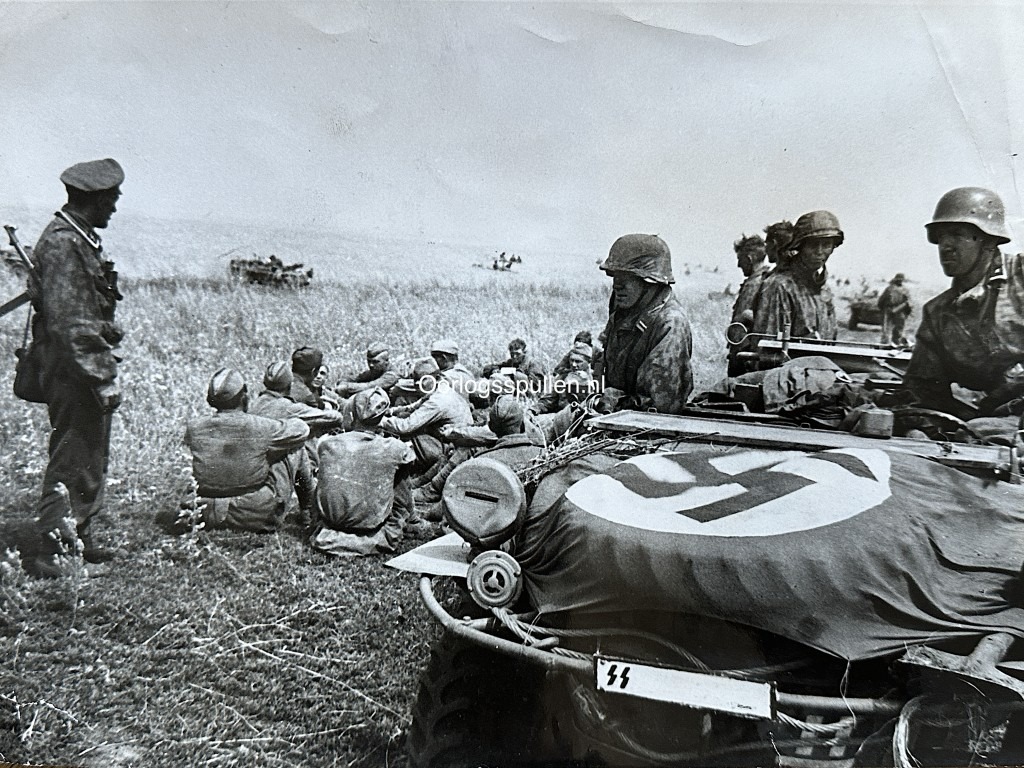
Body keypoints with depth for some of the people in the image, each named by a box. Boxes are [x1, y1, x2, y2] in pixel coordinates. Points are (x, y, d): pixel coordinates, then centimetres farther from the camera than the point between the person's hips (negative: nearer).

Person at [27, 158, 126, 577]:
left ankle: (79, 539, 31)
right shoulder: (62, 243, -18)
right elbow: (70, 323, -23)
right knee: (73, 459, -3)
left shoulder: (81, 237, 14)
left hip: (84, 365, 10)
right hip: (73, 369, -10)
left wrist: (105, 368, 20)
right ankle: (54, 550, 7)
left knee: (92, 456, 18)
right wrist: (103, 377, -23)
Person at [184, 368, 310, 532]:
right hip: (258, 517, -4)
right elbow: (301, 430, 0)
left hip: (209, 518, 4)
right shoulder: (261, 428, -17)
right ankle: (308, 499, 36)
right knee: (294, 449, 11)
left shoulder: (194, 429, -8)